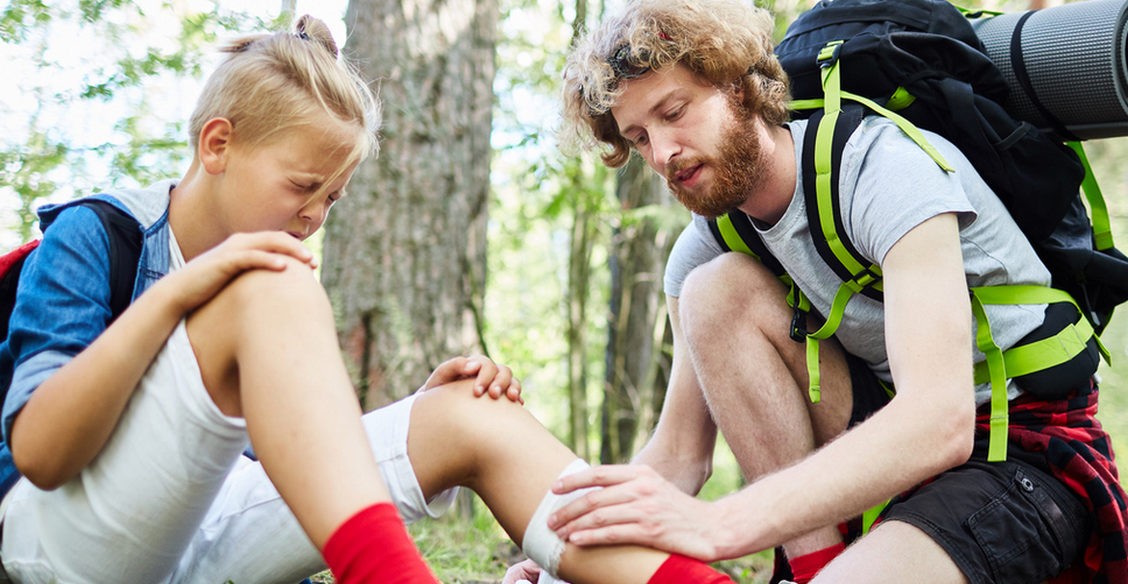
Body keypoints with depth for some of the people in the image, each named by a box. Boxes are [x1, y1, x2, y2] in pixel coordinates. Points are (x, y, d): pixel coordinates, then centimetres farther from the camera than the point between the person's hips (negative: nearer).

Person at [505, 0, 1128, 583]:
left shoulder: (885, 166, -22)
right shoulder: (705, 245, 0)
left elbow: (940, 422, -33)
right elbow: (679, 452, 1)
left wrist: (718, 523, -42)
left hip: (1031, 452, -7)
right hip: (892, 438, 7)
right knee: (716, 291, -14)